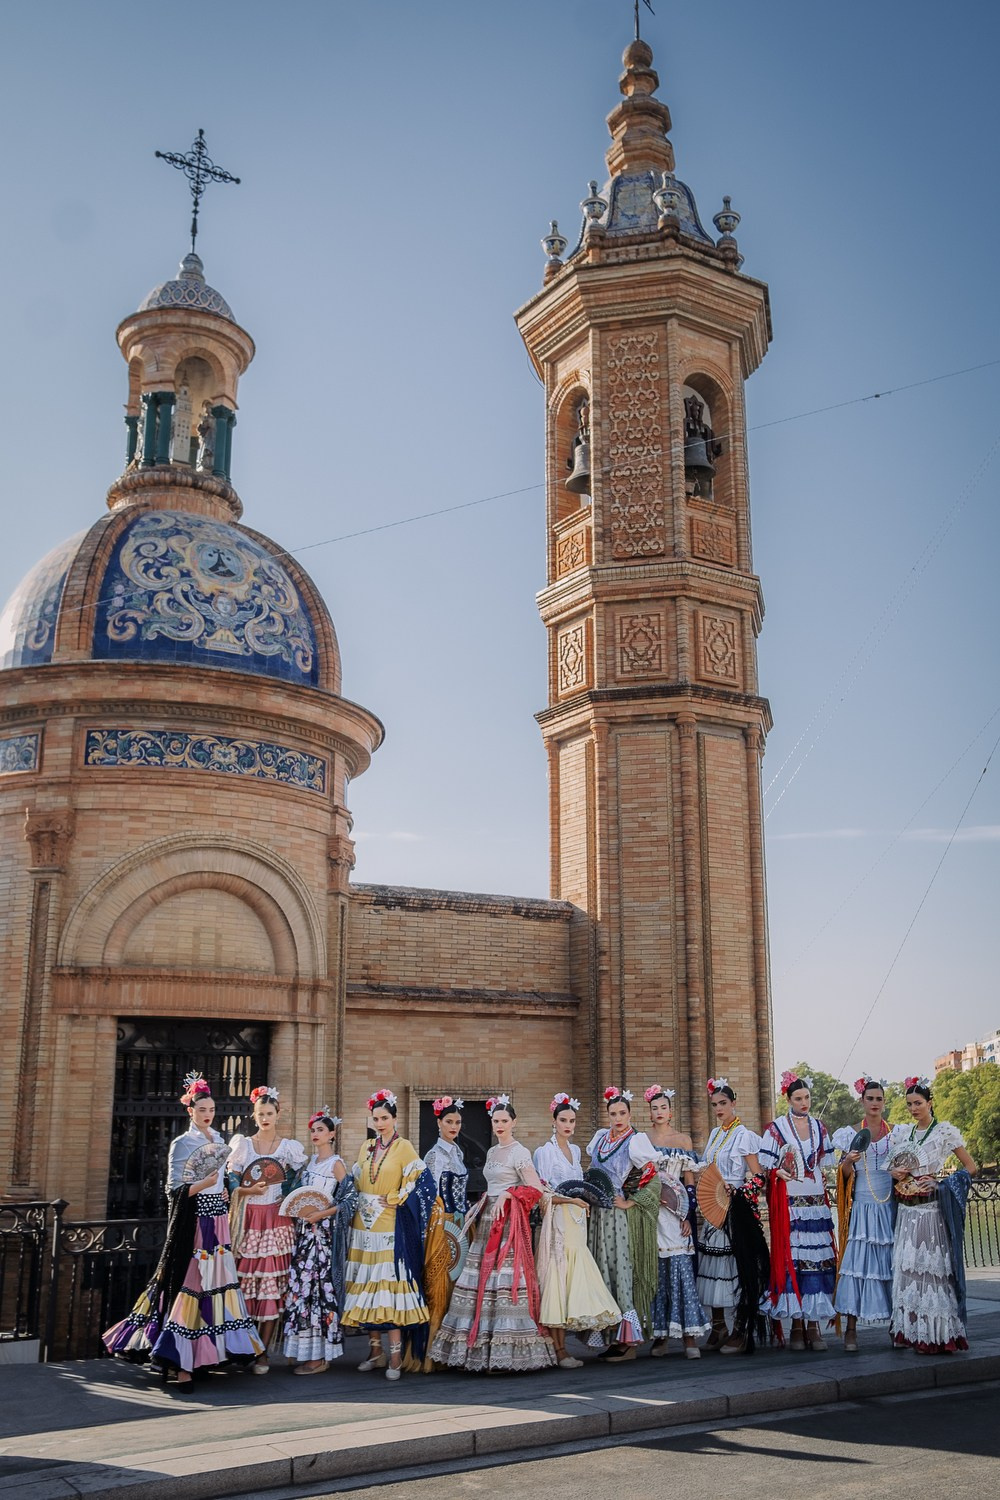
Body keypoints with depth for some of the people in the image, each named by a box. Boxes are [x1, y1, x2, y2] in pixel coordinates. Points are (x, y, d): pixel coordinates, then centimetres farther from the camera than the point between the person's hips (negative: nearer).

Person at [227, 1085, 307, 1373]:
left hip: (276, 1222, -1)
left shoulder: (290, 1147, 8)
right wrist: (250, 1190, -14)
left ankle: (262, 1352, 2)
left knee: (272, 1284, -4)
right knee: (244, 1281, -2)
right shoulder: (242, 1144, 9)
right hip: (247, 1221, 1)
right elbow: (231, 1184, 3)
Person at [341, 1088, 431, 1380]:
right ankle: (375, 1351, 14)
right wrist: (359, 1203, 7)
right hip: (364, 1224, 5)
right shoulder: (367, 1147, 14)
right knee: (366, 1284, 5)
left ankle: (395, 1355, -7)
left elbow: (418, 1179, -10)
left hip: (390, 1227, -5)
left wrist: (394, 1199, -9)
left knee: (389, 1284, -9)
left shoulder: (403, 1147, -3)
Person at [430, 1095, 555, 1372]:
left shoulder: (519, 1152, -6)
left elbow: (536, 1188, -13)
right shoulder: (492, 1152, 17)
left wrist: (506, 1195, -16)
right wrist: (482, 1204, 12)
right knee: (481, 1283, 3)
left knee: (504, 1282, -11)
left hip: (508, 1222, -8)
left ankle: (507, 1349, -7)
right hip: (489, 1221, 8)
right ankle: (483, 1349, 7)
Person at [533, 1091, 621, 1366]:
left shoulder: (575, 1150, 16)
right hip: (557, 1223, -6)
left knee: (576, 1280, 1)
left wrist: (585, 1201, 6)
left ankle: (562, 1346, 7)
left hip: (576, 1223, 6)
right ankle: (559, 1350, -6)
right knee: (557, 1280, -8)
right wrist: (570, 1199, -19)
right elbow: (543, 1194, -9)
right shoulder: (545, 1152, -4)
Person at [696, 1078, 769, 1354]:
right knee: (712, 1266, 7)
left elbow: (757, 1176, -10)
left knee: (736, 1266, -6)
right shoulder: (715, 1134, 15)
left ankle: (741, 1331, 1)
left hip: (736, 1211, -7)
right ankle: (718, 1329, 16)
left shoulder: (744, 1135, -6)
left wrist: (735, 1193, -20)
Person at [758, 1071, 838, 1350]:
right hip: (789, 1203, -3)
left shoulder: (819, 1127, 14)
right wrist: (781, 1173, -14)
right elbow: (765, 1165, 1)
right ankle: (797, 1326, 1)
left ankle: (814, 1325, 5)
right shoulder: (776, 1128, 2)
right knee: (791, 1259, -6)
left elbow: (827, 1162, 20)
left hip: (816, 1201, 3)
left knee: (818, 1259, -1)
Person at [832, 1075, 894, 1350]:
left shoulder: (896, 1133, 9)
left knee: (891, 1263, 0)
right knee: (856, 1261, -7)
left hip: (889, 1207, 2)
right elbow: (846, 1173, 5)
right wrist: (849, 1161, -15)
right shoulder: (851, 1133, 4)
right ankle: (851, 1330, -4)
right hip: (861, 1207, -2)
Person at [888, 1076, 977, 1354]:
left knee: (932, 1266, -5)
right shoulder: (901, 1132, 12)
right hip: (906, 1210, 5)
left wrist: (943, 1182, -11)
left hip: (932, 1209, -5)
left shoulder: (945, 1131, -3)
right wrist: (895, 1173, -2)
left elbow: (970, 1167, -1)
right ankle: (909, 1331, 12)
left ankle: (937, 1334, 1)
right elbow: (891, 1167, 20)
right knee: (906, 1267, 5)